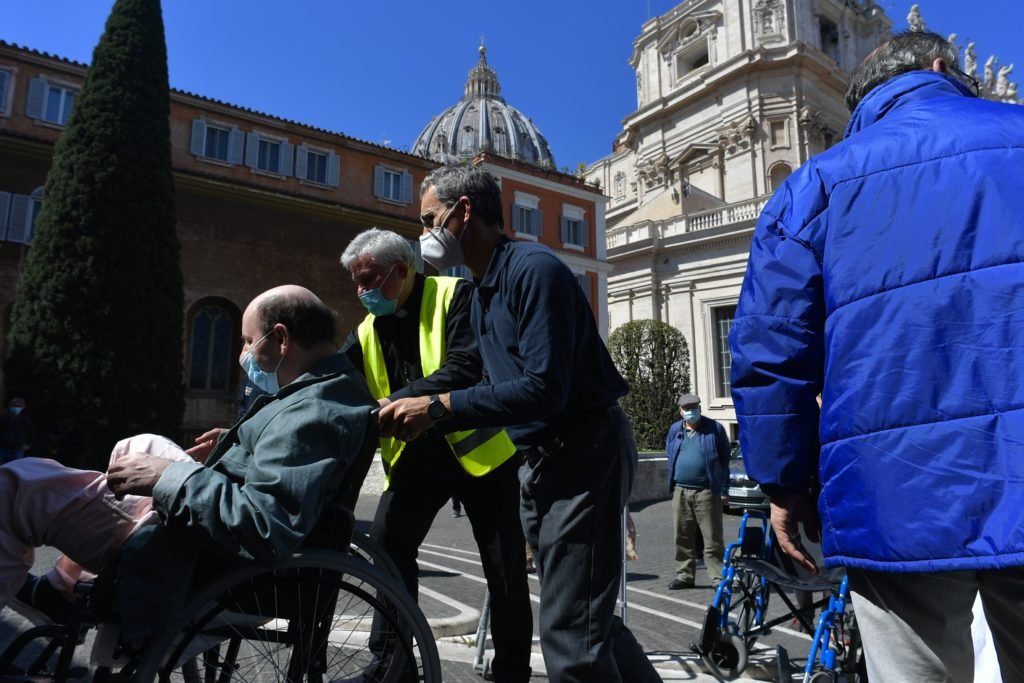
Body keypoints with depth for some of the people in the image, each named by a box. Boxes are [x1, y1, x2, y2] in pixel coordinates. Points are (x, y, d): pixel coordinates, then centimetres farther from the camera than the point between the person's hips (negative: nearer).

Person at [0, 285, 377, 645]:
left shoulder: (311, 412, -29)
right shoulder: (336, 384, 2)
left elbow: (266, 527, -36)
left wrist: (169, 476, -25)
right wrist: (233, 447, 8)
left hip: (194, 551, -10)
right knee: (139, 446, 29)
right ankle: (58, 586, 32)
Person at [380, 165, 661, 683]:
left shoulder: (533, 269, -16)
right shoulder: (481, 293, 14)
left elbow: (544, 389, -25)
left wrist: (438, 408, -23)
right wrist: (423, 415, 4)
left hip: (585, 452, -9)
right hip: (538, 461, 10)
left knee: (570, 636, -5)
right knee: (582, 615, 18)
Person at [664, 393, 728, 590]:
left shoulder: (715, 428, 0)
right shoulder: (674, 430, 12)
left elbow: (724, 461, 1)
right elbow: (669, 456, 19)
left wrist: (724, 490, -3)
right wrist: (672, 485, 11)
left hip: (707, 492, -4)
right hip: (680, 492, 4)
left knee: (713, 539, -1)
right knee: (682, 538, 10)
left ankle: (718, 578, 6)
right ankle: (684, 575, 20)